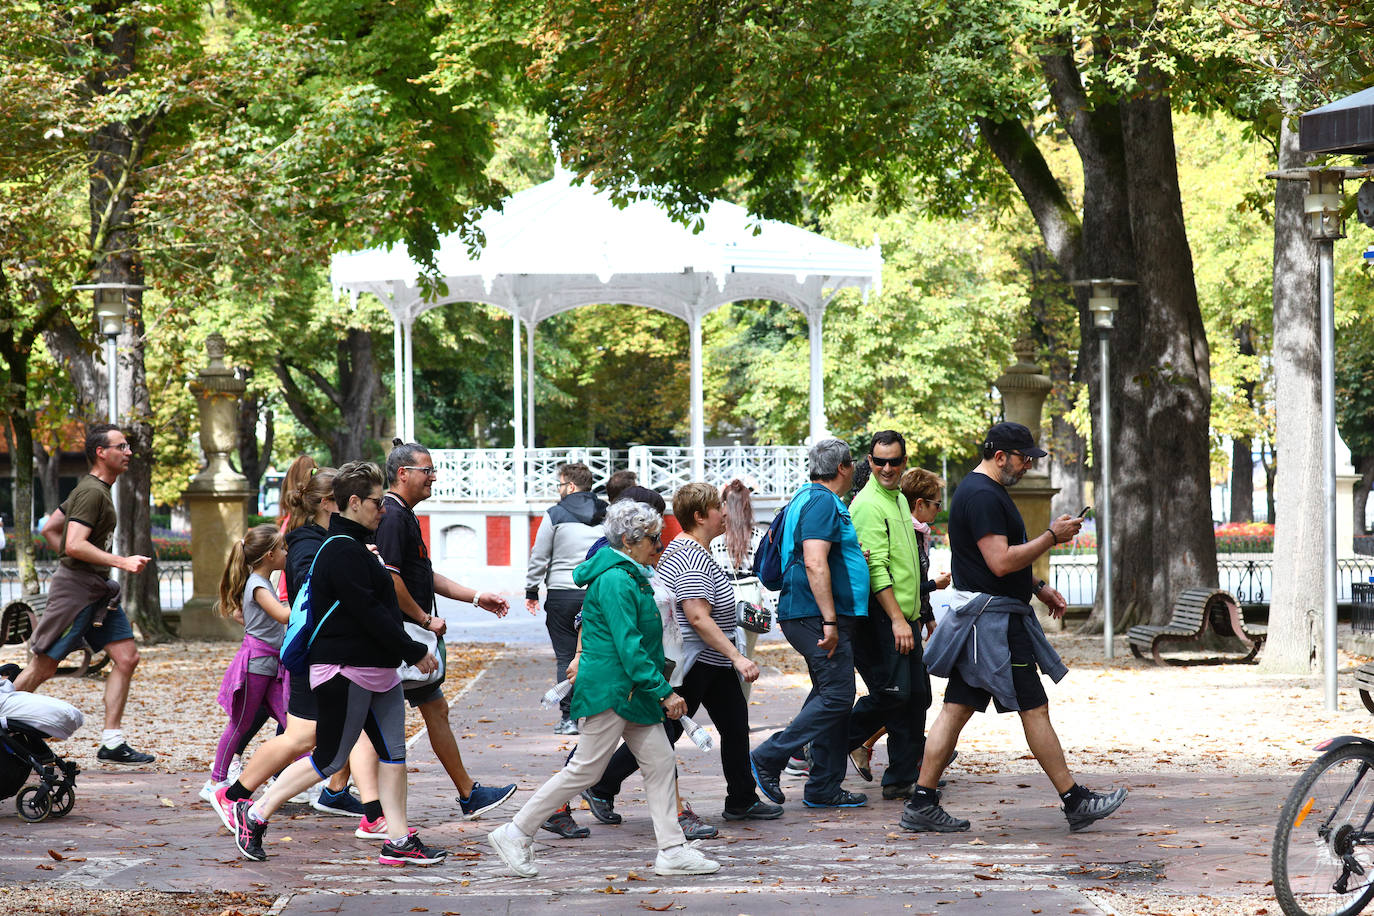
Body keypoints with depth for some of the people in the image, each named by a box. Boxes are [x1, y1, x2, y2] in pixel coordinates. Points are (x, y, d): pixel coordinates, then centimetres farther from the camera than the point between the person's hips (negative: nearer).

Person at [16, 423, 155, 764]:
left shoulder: (93, 489, 17)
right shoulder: (92, 492, -15)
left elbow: (49, 530, 23)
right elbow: (75, 544, -24)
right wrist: (122, 562, -24)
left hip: (98, 589, 10)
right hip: (76, 590, -10)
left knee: (127, 658, 0)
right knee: (44, 667, -3)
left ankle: (112, 743, 0)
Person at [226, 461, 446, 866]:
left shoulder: (355, 547, 17)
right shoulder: (343, 551, -17)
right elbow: (369, 613, -21)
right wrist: (415, 652, -16)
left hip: (376, 670, 10)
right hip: (345, 670, -10)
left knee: (393, 753, 6)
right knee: (329, 760, -4)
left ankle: (399, 841, 8)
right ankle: (254, 814, 6)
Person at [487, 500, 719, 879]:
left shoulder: (630, 576, 14)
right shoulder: (616, 581, -18)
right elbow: (629, 646, -22)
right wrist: (664, 692, -21)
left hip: (630, 690, 10)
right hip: (610, 690, -10)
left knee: (660, 762, 5)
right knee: (586, 769, -4)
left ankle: (672, 850, 7)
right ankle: (516, 835, 4)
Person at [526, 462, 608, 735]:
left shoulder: (556, 515, -4)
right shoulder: (606, 515, 7)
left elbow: (539, 557, -2)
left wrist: (531, 591, 7)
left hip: (563, 593, -3)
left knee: (566, 658, 1)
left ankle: (568, 717, -1)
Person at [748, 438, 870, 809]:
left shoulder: (807, 498, 20)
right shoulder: (823, 502, -13)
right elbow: (815, 563, -23)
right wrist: (829, 621, -25)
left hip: (814, 616, 11)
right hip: (817, 614, -11)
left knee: (832, 697, 10)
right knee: (836, 696, -12)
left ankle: (824, 789, 11)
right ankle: (768, 758, -10)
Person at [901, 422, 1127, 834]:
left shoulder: (984, 490, 19)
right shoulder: (983, 496, -17)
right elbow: (1001, 562, -23)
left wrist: (1038, 588, 23)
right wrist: (1052, 536, -15)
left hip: (979, 622, 11)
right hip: (995, 618, -11)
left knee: (956, 709, 7)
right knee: (1034, 709, -4)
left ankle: (921, 804, 5)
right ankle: (1075, 802, 1)